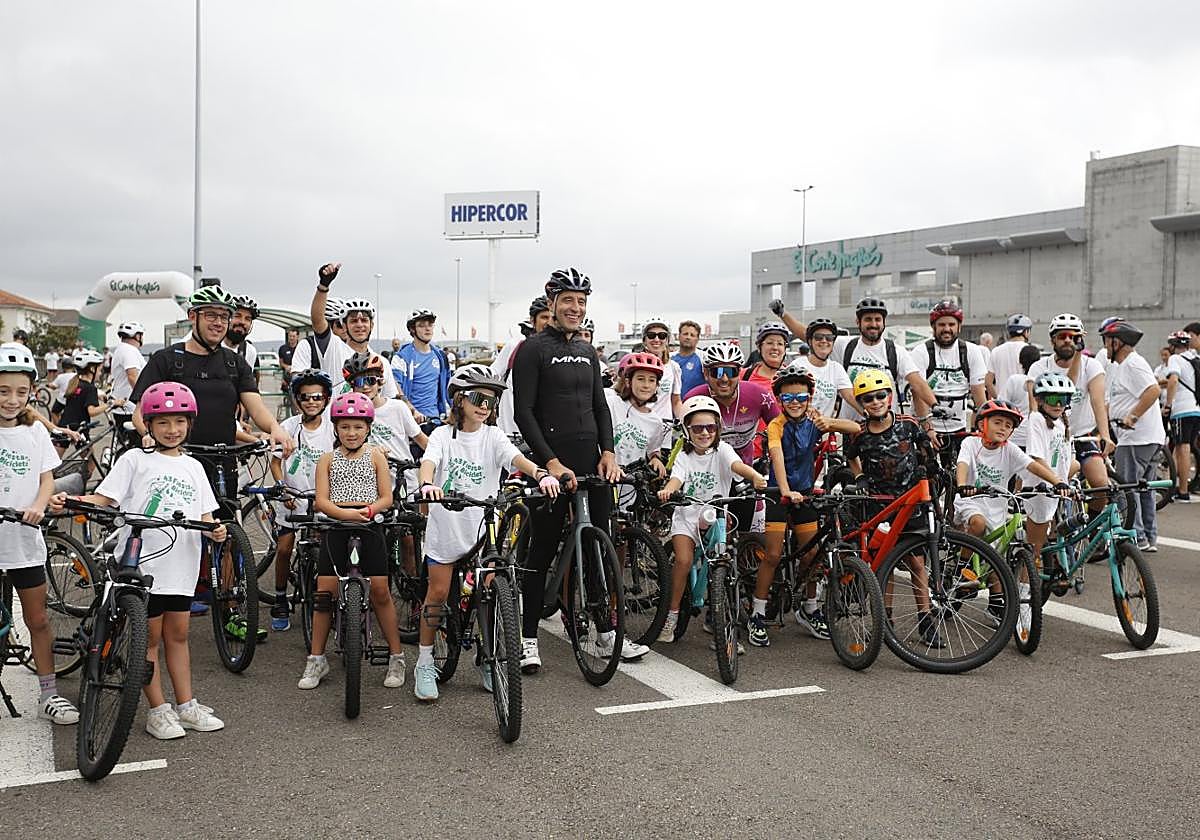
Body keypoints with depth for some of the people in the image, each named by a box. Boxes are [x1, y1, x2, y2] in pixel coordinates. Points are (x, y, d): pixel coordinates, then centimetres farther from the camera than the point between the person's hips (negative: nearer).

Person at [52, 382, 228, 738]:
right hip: (142, 564, -4)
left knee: (177, 634, 13)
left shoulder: (192, 467, 13)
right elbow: (103, 499, -6)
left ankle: (186, 705, 21)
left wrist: (215, 529, -10)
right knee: (150, 636, 3)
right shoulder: (135, 460, -1)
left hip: (181, 565, 4)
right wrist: (68, 502, -23)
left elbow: (204, 515, 11)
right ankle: (158, 710, 12)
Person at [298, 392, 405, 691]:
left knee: (380, 589, -3)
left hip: (369, 526, -1)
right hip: (336, 527, 1)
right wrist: (346, 513, -21)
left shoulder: (375, 456, 6)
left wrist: (370, 510, -20)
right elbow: (321, 500, -3)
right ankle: (316, 659, 12)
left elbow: (386, 497, 1)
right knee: (325, 590, 0)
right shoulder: (328, 459, 7)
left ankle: (396, 657, 8)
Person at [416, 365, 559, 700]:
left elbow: (516, 458, -17)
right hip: (446, 526, -1)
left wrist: (540, 474, -39)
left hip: (483, 528, 2)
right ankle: (424, 665, 16)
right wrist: (427, 484, -46)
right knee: (438, 594, 3)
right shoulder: (443, 435, -4)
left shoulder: (493, 437, 0)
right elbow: (428, 462, -22)